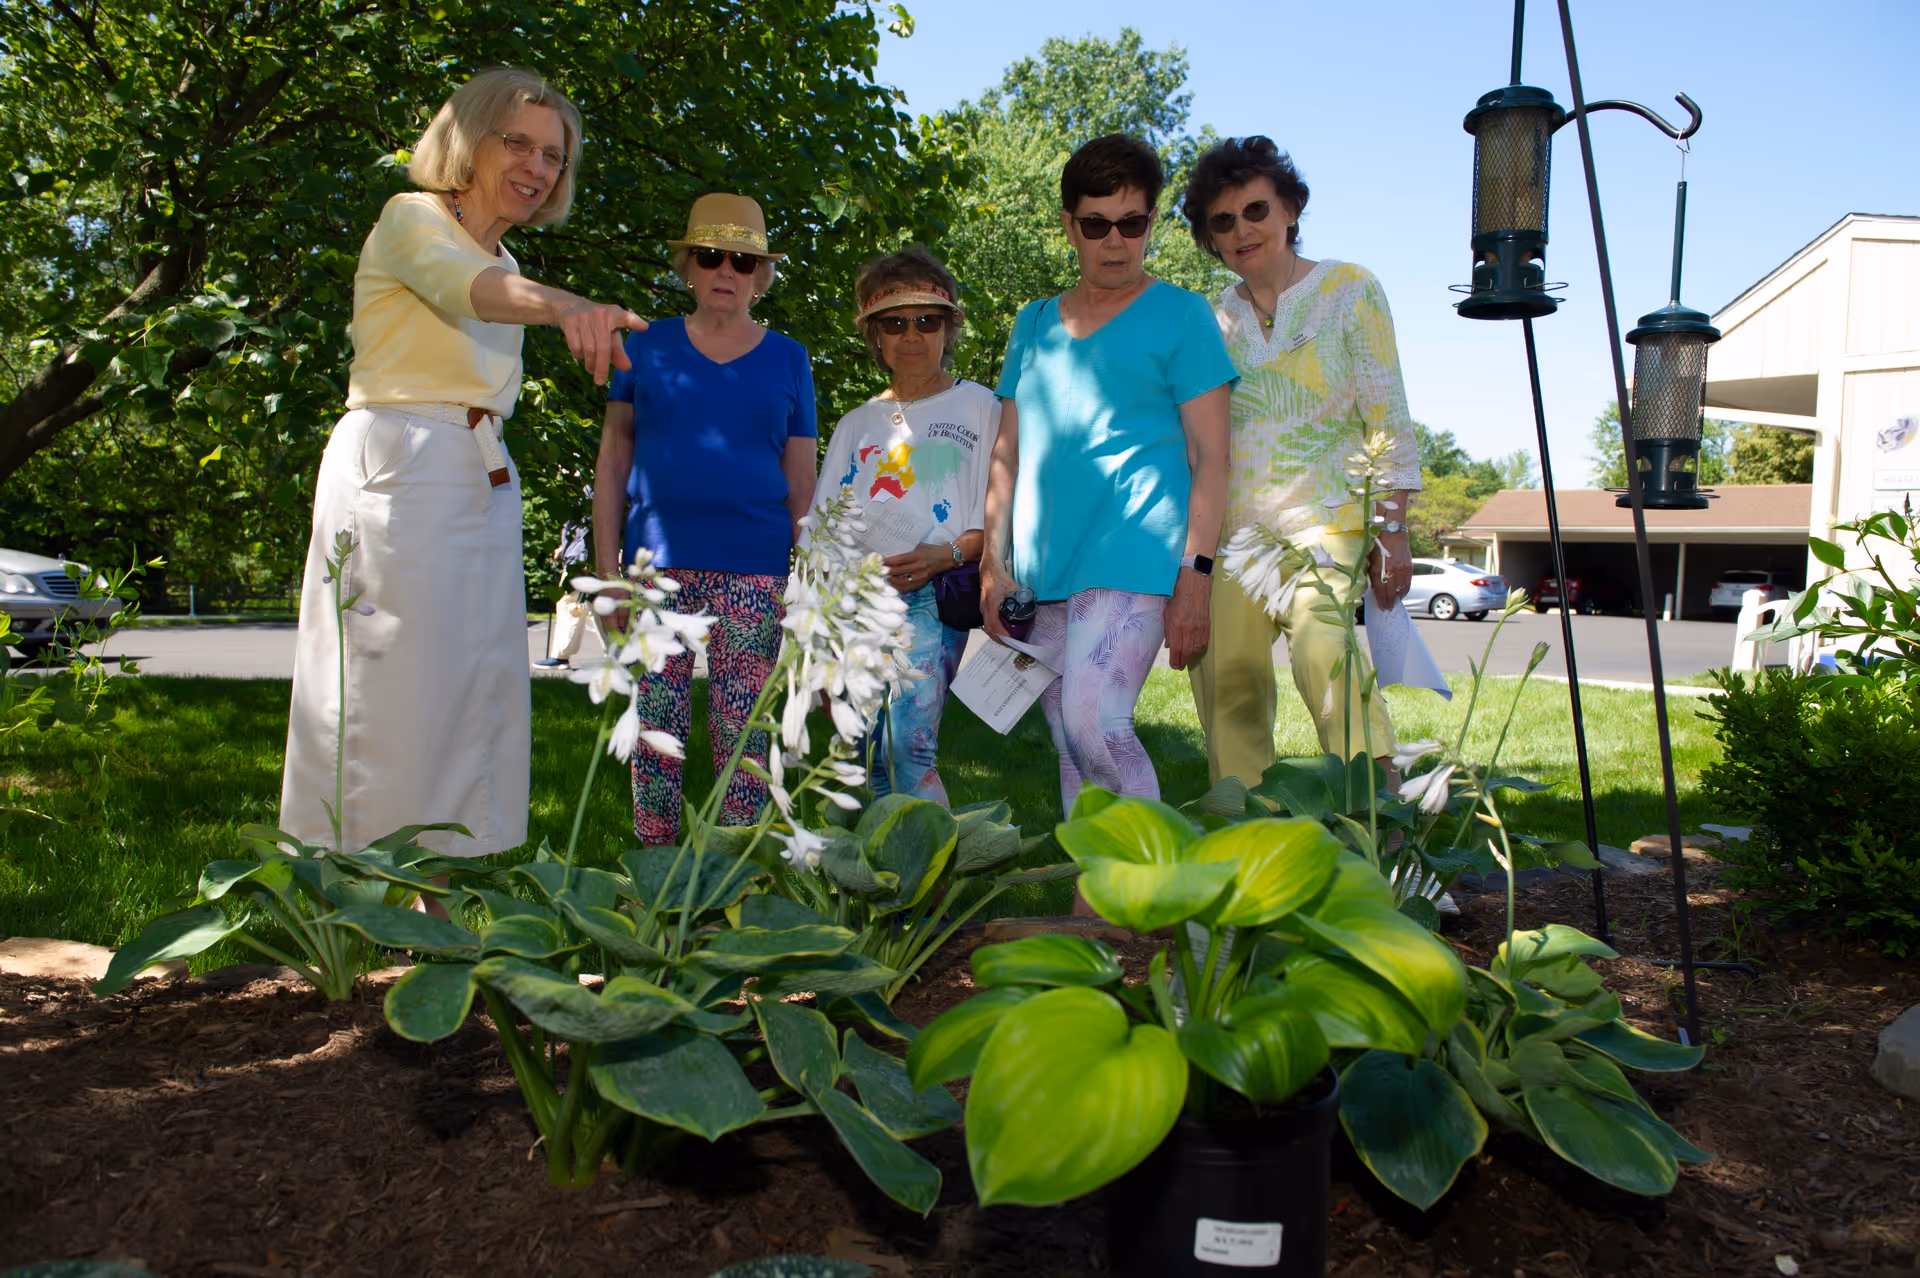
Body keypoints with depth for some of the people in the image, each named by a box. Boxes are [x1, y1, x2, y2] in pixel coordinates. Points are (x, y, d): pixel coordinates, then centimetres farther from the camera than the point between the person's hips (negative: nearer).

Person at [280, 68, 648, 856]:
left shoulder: (506, 264, 21)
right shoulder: (413, 219, -4)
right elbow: (462, 285, -27)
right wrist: (564, 305, -48)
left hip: (485, 482, 8)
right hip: (397, 470, -8)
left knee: (477, 693, 5)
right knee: (396, 690, -9)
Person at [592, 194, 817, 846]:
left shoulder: (787, 359, 11)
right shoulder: (648, 345, 10)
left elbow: (800, 483, 11)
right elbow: (613, 458, 10)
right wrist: (608, 567, 1)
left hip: (753, 568, 0)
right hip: (658, 561, 1)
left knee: (742, 733, -1)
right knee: (656, 727, 2)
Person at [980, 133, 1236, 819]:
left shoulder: (1179, 314, 6)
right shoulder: (1033, 324, 19)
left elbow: (1209, 457, 0)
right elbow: (1008, 454, 18)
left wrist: (1195, 575, -10)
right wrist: (994, 563, 8)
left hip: (1133, 554, -5)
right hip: (1044, 570, 5)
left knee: (1093, 721, -20)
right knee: (1069, 745, 6)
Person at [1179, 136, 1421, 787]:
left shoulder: (1350, 289, 5)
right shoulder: (1213, 318, 13)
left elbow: (1388, 416, 0)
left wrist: (1391, 529, -8)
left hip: (1325, 518, -4)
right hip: (1232, 530, 4)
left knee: (1321, 648, -25)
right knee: (1225, 673, -5)